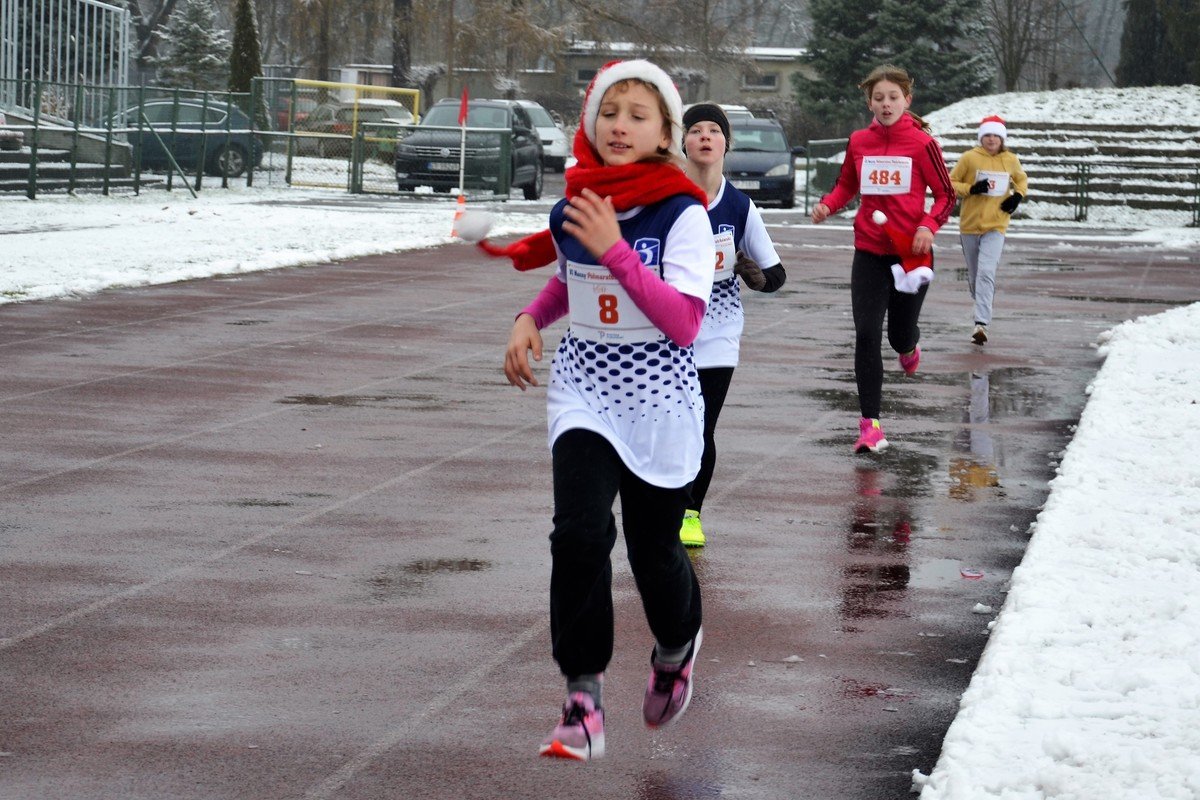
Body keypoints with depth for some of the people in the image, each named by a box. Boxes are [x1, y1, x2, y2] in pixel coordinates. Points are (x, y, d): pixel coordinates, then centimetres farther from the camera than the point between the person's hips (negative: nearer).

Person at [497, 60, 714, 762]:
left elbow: (685, 324, -23)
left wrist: (615, 250, -27)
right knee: (581, 533, -17)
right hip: (584, 389, 3)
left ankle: (677, 647, 43)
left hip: (659, 400, -3)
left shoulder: (682, 212, -14)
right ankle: (583, 701, -8)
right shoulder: (575, 207, 1)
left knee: (655, 550, 8)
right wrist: (530, 319, 5)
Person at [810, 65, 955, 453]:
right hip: (869, 252, 2)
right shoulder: (858, 142, 1)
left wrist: (929, 226, -20)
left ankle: (908, 347, 51)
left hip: (911, 253, -2)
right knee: (866, 335, -8)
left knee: (900, 334, 10)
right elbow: (847, 185, 16)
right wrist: (827, 205, -5)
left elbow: (946, 195, -2)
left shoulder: (922, 143, -8)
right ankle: (870, 425, -5)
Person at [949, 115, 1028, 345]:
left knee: (986, 273, -18)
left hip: (996, 226, -1)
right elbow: (951, 183, 1)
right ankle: (983, 309, 40)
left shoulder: (1011, 161, 3)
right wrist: (971, 189, -16)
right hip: (970, 224, 1)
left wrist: (1018, 196, 2)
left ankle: (981, 324, -26)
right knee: (974, 275, 13)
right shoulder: (970, 158, -4)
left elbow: (1022, 180, 22)